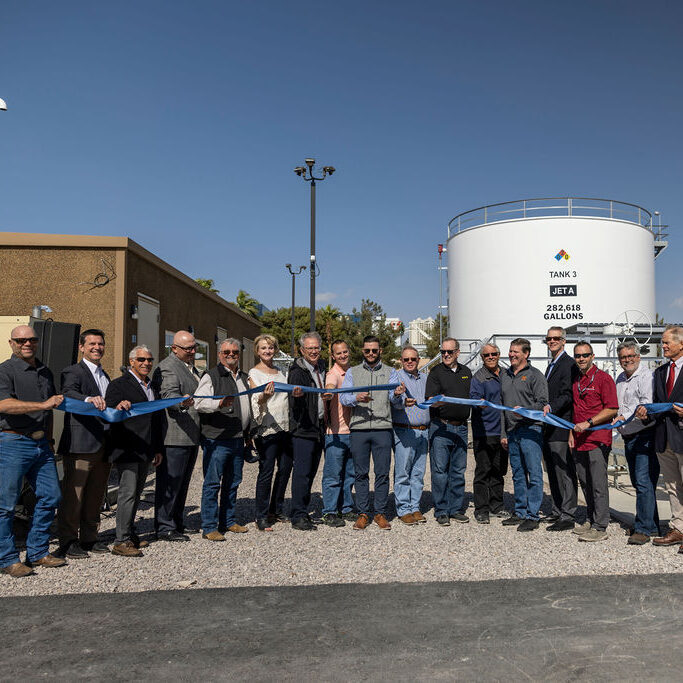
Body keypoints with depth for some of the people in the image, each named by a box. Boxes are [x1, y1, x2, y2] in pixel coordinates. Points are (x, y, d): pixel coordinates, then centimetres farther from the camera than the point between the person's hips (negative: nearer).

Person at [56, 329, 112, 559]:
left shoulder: (104, 376, 21)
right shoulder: (73, 372, -4)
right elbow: (68, 393, -25)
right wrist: (89, 399, -42)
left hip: (103, 444, 8)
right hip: (80, 445, -8)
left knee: (96, 496, 13)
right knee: (73, 496, -2)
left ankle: (89, 538, 24)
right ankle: (67, 543, 7)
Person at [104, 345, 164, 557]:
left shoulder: (153, 387, 18)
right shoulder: (118, 384, -3)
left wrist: (158, 449, 19)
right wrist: (118, 407, -36)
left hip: (145, 451, 7)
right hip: (127, 450, -7)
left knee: (136, 493, 13)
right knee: (128, 492, -9)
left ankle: (130, 534, 23)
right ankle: (121, 541, -4)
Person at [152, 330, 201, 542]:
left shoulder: (191, 367, 19)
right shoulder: (167, 367, -12)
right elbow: (169, 395, -26)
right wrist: (181, 403, -45)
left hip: (191, 436, 10)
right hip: (174, 436, -10)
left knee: (182, 482, 16)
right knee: (170, 483, -4)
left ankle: (177, 524, 26)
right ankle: (164, 529, 4)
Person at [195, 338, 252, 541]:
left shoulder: (244, 378, 19)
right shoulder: (211, 376, -3)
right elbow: (199, 402, -15)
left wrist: (247, 435, 24)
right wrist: (219, 403, -32)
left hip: (237, 439, 7)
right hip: (216, 439, -7)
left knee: (233, 482, 13)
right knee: (212, 483, -4)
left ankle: (228, 521, 25)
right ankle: (209, 527, 3)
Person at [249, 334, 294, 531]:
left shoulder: (280, 372, 19)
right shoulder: (254, 373, -1)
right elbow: (256, 402, -13)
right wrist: (264, 396, -32)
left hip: (285, 427, 7)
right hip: (266, 429, -6)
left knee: (285, 469, 8)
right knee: (266, 471, -7)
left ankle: (276, 510, 22)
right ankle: (261, 517, 2)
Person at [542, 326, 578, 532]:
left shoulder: (569, 364, -9)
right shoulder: (551, 365, 21)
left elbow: (567, 396, -18)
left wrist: (550, 408, -30)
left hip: (561, 426, -10)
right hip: (549, 427, 10)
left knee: (565, 472, -6)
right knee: (552, 472, 15)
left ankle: (567, 517, -1)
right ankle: (557, 511, 25)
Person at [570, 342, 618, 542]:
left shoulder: (603, 378, -6)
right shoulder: (575, 381, 16)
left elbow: (611, 410, -11)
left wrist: (588, 423, -17)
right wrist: (571, 434, 15)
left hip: (598, 439, -7)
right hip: (580, 440, 7)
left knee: (598, 484, -5)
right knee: (585, 482, 13)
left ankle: (600, 527, 0)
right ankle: (590, 520, 24)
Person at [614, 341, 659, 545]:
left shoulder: (647, 376, -7)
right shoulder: (620, 379, 18)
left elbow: (646, 403, -20)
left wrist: (625, 416, -28)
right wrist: (616, 418, 15)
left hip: (645, 436, -8)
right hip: (628, 438, 8)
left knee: (644, 482, -12)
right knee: (638, 483, 12)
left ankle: (643, 529, -8)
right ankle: (652, 526, 23)